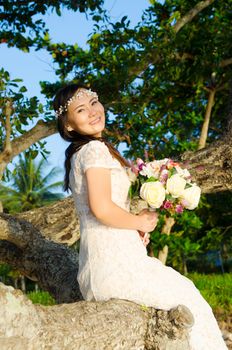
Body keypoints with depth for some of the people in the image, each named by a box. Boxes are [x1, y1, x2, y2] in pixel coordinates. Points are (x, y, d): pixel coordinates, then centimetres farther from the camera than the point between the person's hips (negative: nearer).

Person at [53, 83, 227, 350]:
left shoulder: (79, 153, 17)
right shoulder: (96, 149, -13)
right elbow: (102, 208, -24)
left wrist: (135, 229, 6)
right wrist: (141, 222, -7)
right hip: (113, 263, -9)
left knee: (182, 286, 19)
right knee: (187, 297, 5)